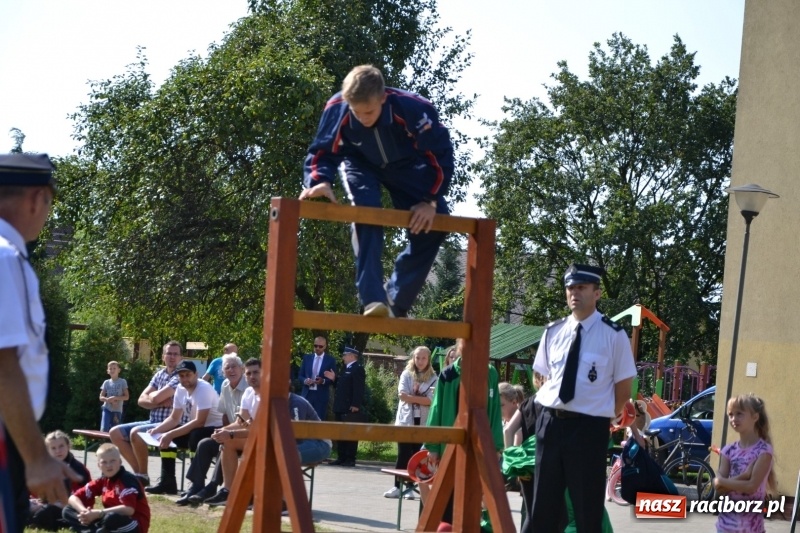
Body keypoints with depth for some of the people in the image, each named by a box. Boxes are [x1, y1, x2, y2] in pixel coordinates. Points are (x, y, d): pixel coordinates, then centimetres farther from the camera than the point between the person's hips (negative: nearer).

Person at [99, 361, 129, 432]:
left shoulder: (122, 382, -1)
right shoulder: (106, 382, 6)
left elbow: (126, 397, -4)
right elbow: (101, 397, 6)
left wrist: (116, 398, -19)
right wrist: (108, 399, -16)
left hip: (117, 410, -1)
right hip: (107, 409, 1)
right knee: (104, 430, -15)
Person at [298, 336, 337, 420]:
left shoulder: (330, 360, 3)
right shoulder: (307, 357, 10)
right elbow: (301, 375, 12)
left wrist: (323, 381, -17)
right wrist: (305, 380, -10)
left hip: (321, 396, -2)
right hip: (307, 394, 2)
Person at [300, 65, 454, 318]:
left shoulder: (413, 108, -39)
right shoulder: (337, 109, -35)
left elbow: (441, 154, -27)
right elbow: (322, 152, -22)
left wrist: (430, 200, -32)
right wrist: (319, 181, -44)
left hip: (405, 166, 1)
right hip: (362, 164, -1)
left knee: (433, 222, -14)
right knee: (366, 211, -30)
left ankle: (396, 301, 0)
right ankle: (373, 298, -29)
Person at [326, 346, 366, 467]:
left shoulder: (358, 369, -10)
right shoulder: (345, 368, 21)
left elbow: (359, 388, -18)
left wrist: (356, 405, -23)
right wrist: (334, 379, 9)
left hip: (350, 408, -10)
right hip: (340, 407, 10)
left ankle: (350, 459, -4)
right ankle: (341, 458, 16)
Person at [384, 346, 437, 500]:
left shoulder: (433, 378, 2)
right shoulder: (406, 374, 5)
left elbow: (431, 400, -8)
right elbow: (402, 394, -8)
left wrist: (411, 397, -10)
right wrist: (421, 399, -10)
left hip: (423, 422, 0)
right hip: (406, 419, 0)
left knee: (417, 456, 1)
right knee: (403, 454, -1)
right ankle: (397, 486, 1)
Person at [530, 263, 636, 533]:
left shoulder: (614, 335, -7)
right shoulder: (553, 332, 6)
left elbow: (623, 388, -1)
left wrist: (603, 416, 0)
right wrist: (549, 405, 9)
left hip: (589, 427, -4)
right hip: (550, 422, 4)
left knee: (587, 505, 6)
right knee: (544, 501, 11)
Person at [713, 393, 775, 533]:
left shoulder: (763, 450, -10)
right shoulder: (729, 450, 6)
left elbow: (752, 486, -18)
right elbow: (719, 488, -3)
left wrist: (721, 481, -9)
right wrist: (743, 476, -20)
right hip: (726, 518, 5)